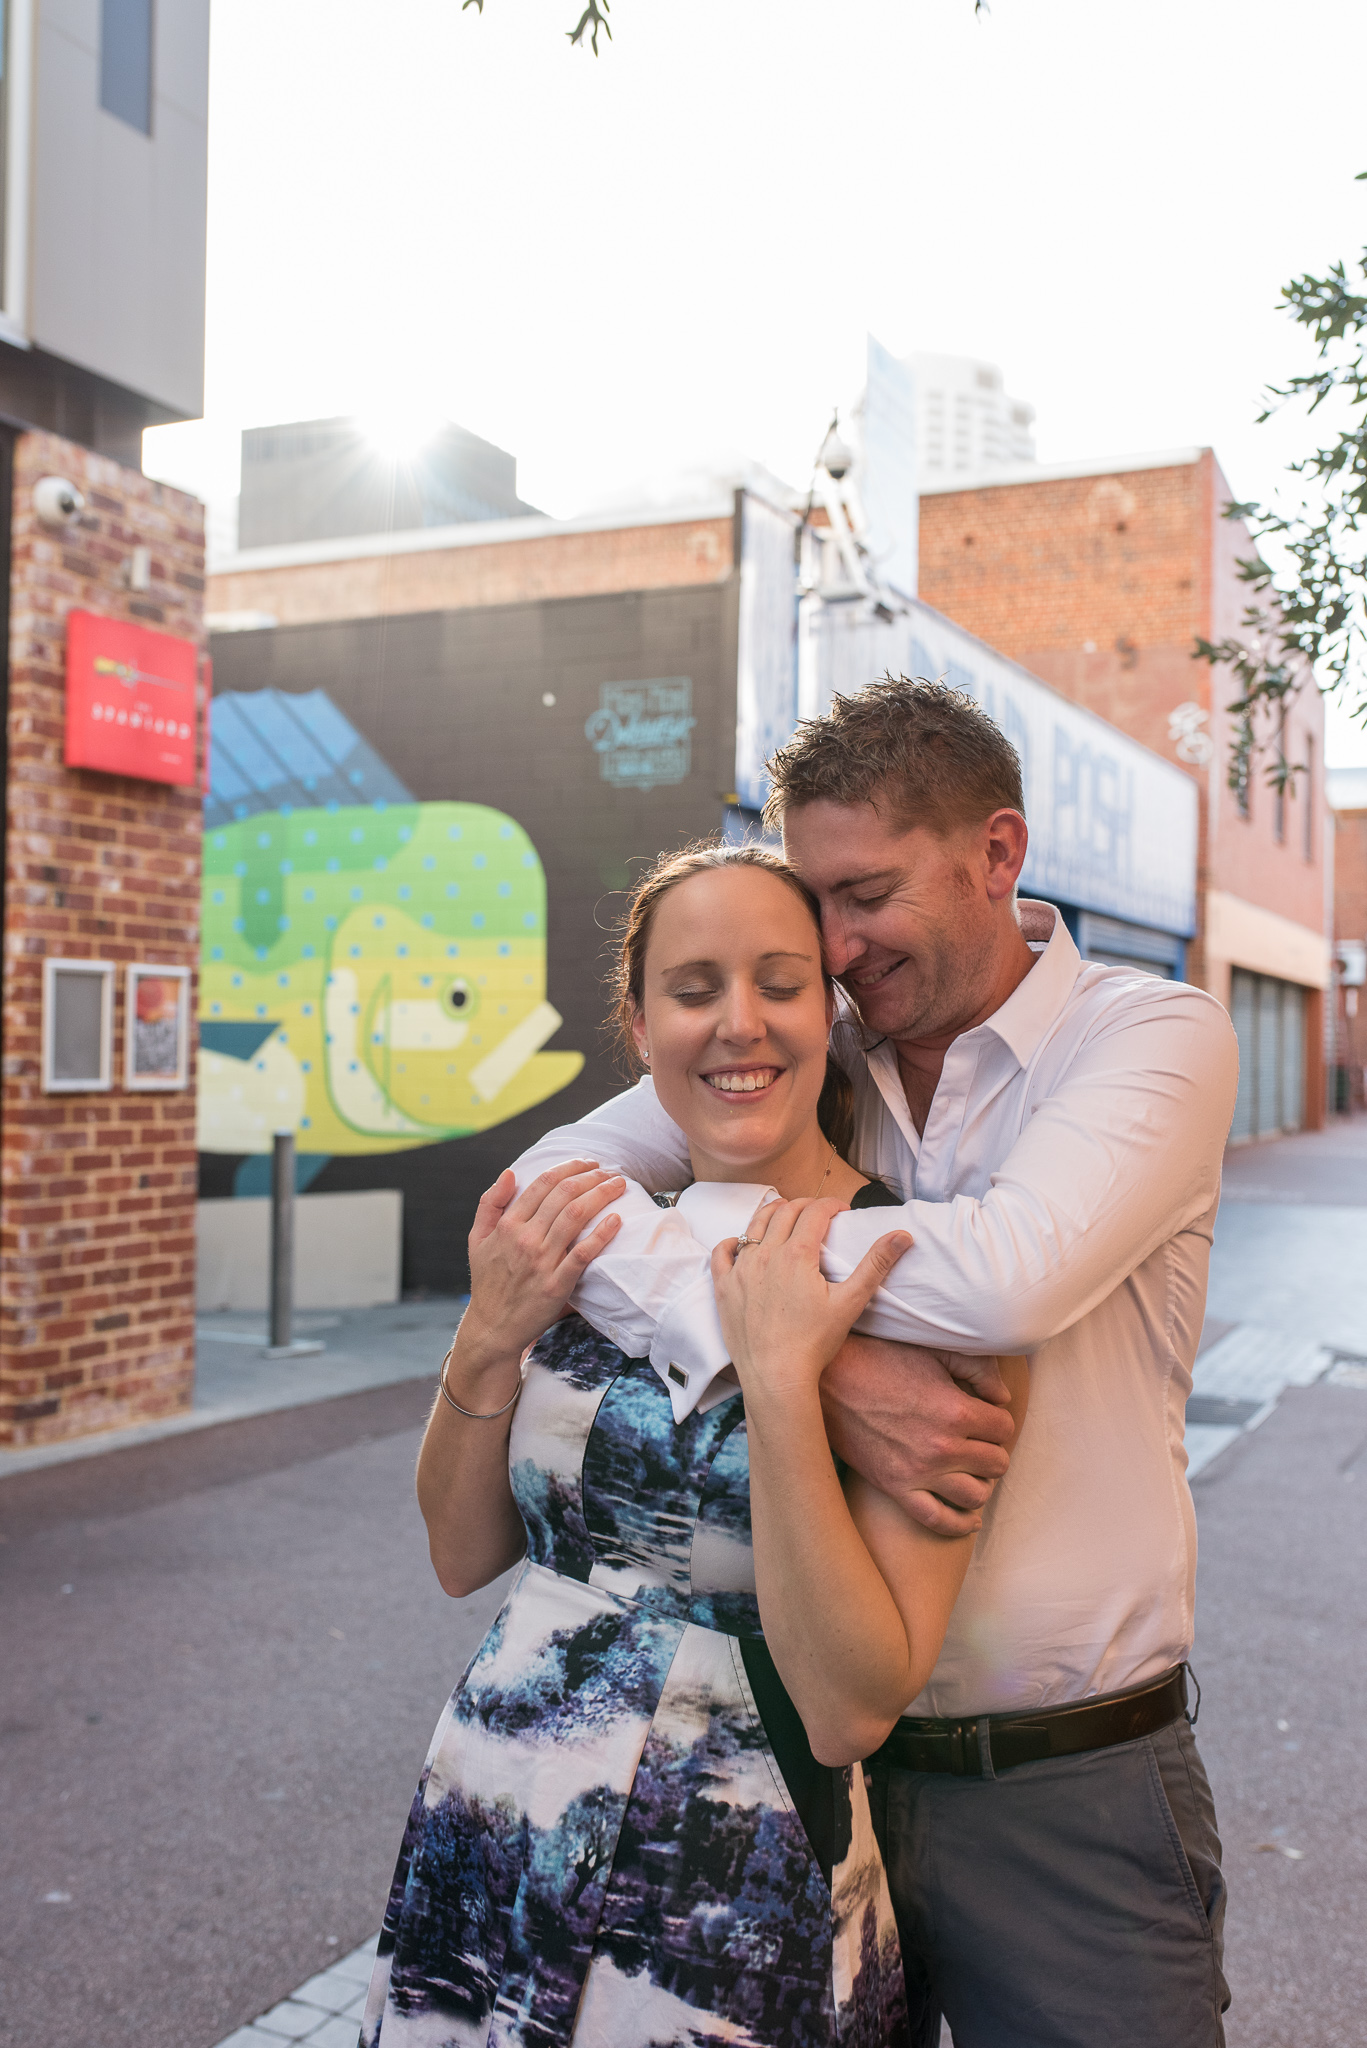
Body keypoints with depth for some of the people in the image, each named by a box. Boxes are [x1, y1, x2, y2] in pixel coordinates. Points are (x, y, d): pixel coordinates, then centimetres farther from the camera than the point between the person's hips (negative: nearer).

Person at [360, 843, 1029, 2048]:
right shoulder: (604, 1240, -2)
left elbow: (851, 1709, -20)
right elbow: (464, 1555, 4)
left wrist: (779, 1379, -27)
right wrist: (488, 1340, -11)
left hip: (737, 1920, -4)